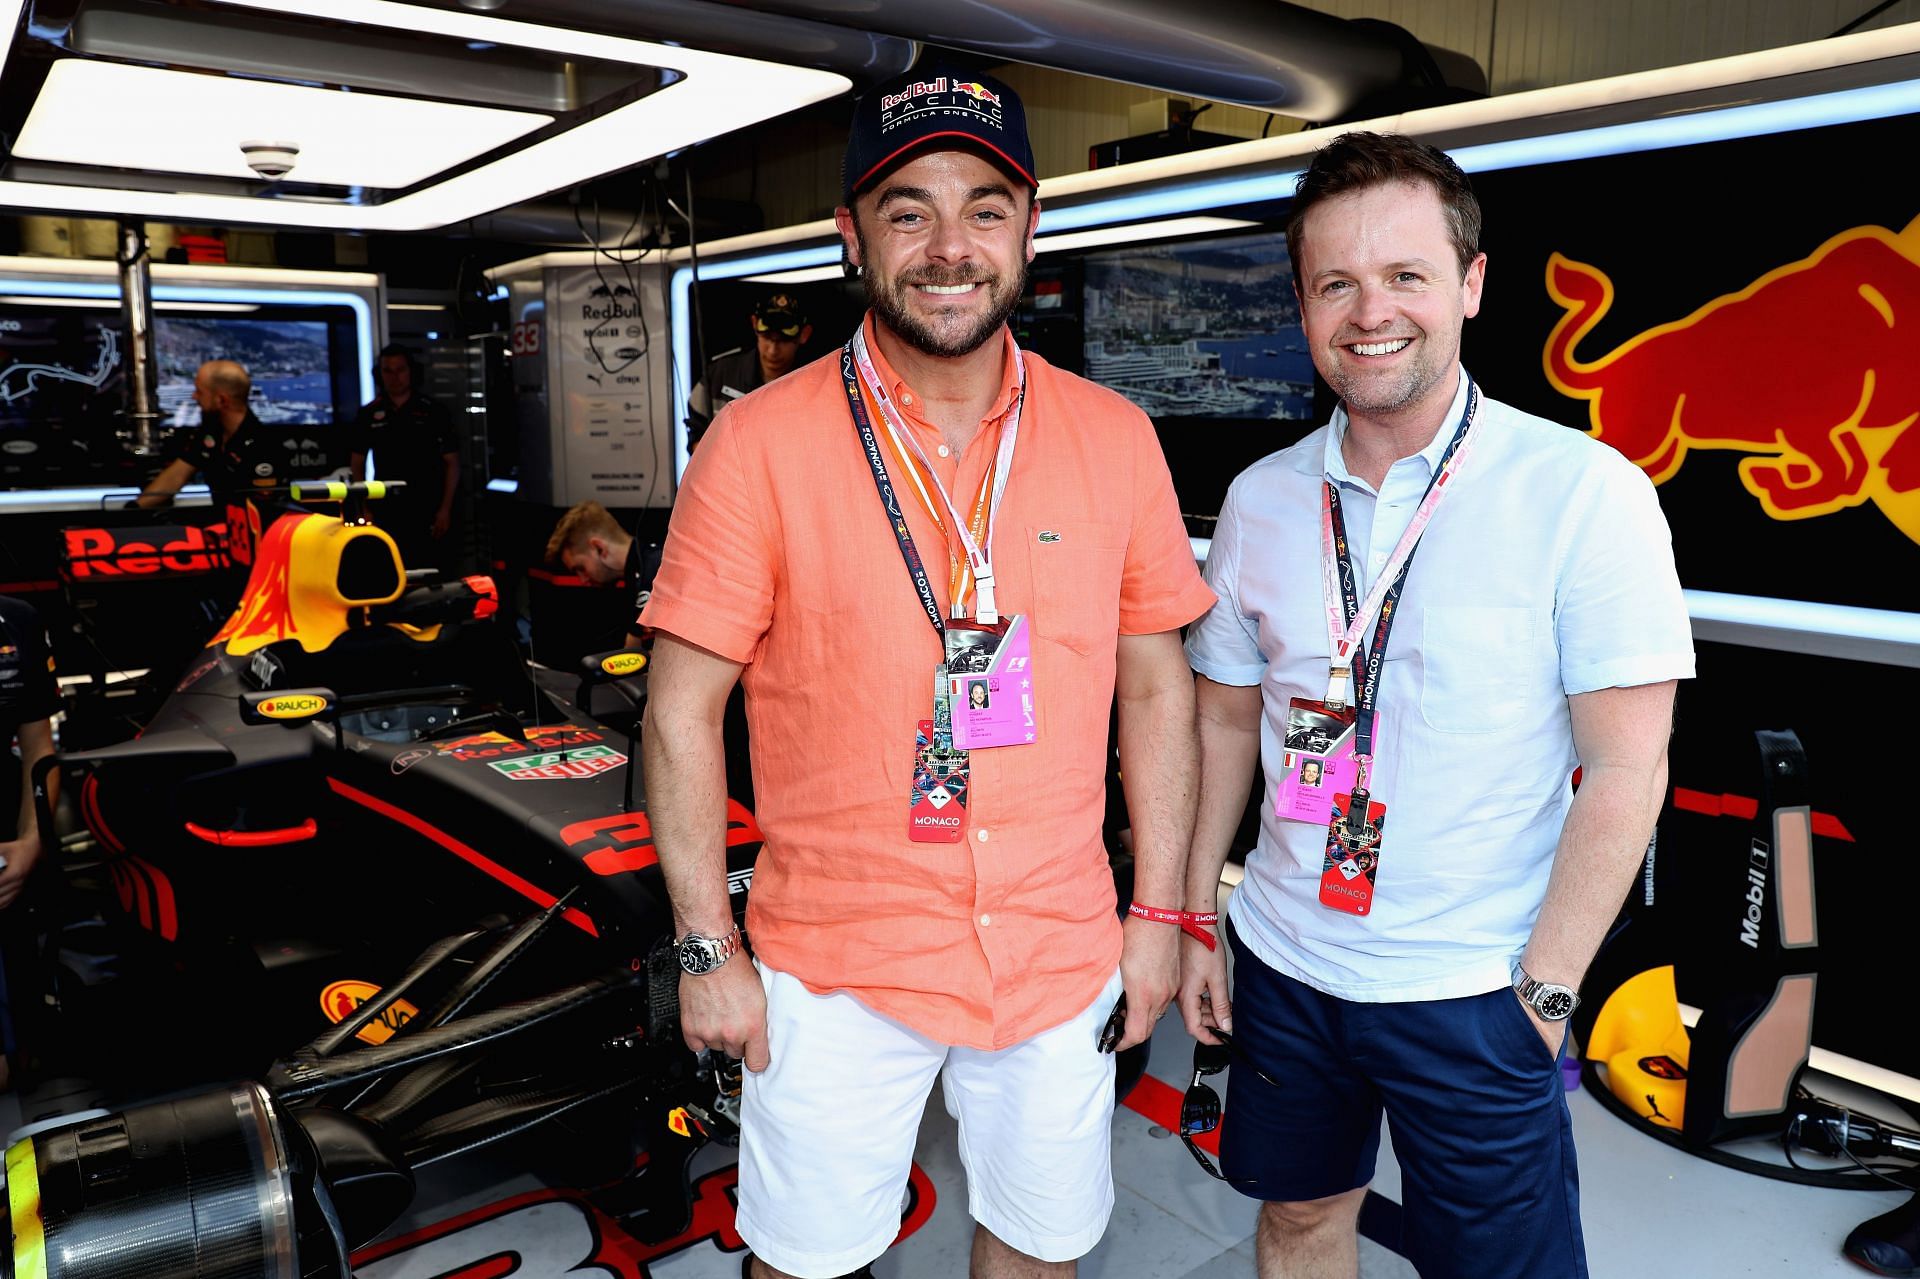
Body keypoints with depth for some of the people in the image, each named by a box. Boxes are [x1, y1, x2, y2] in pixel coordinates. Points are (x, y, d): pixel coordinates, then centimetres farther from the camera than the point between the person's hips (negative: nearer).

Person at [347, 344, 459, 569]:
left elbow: (451, 462, 2)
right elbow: (357, 463, 15)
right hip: (385, 510, 2)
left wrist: (445, 509, -6)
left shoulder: (434, 411, 2)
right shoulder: (368, 414, 10)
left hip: (426, 511, -2)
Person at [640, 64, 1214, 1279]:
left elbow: (1156, 686, 4)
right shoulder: (762, 441, -11)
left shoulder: (1116, 438, -2)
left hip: (1062, 951, 3)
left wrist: (1158, 911, 3)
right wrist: (709, 950, -7)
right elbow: (684, 711, -7)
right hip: (833, 968, -2)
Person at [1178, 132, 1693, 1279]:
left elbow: (1626, 772, -12)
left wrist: (1542, 991, -12)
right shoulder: (1261, 500, -1)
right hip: (1283, 963, 4)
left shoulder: (1585, 493, -14)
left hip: (1475, 991, -3)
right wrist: (1194, 921, 8)